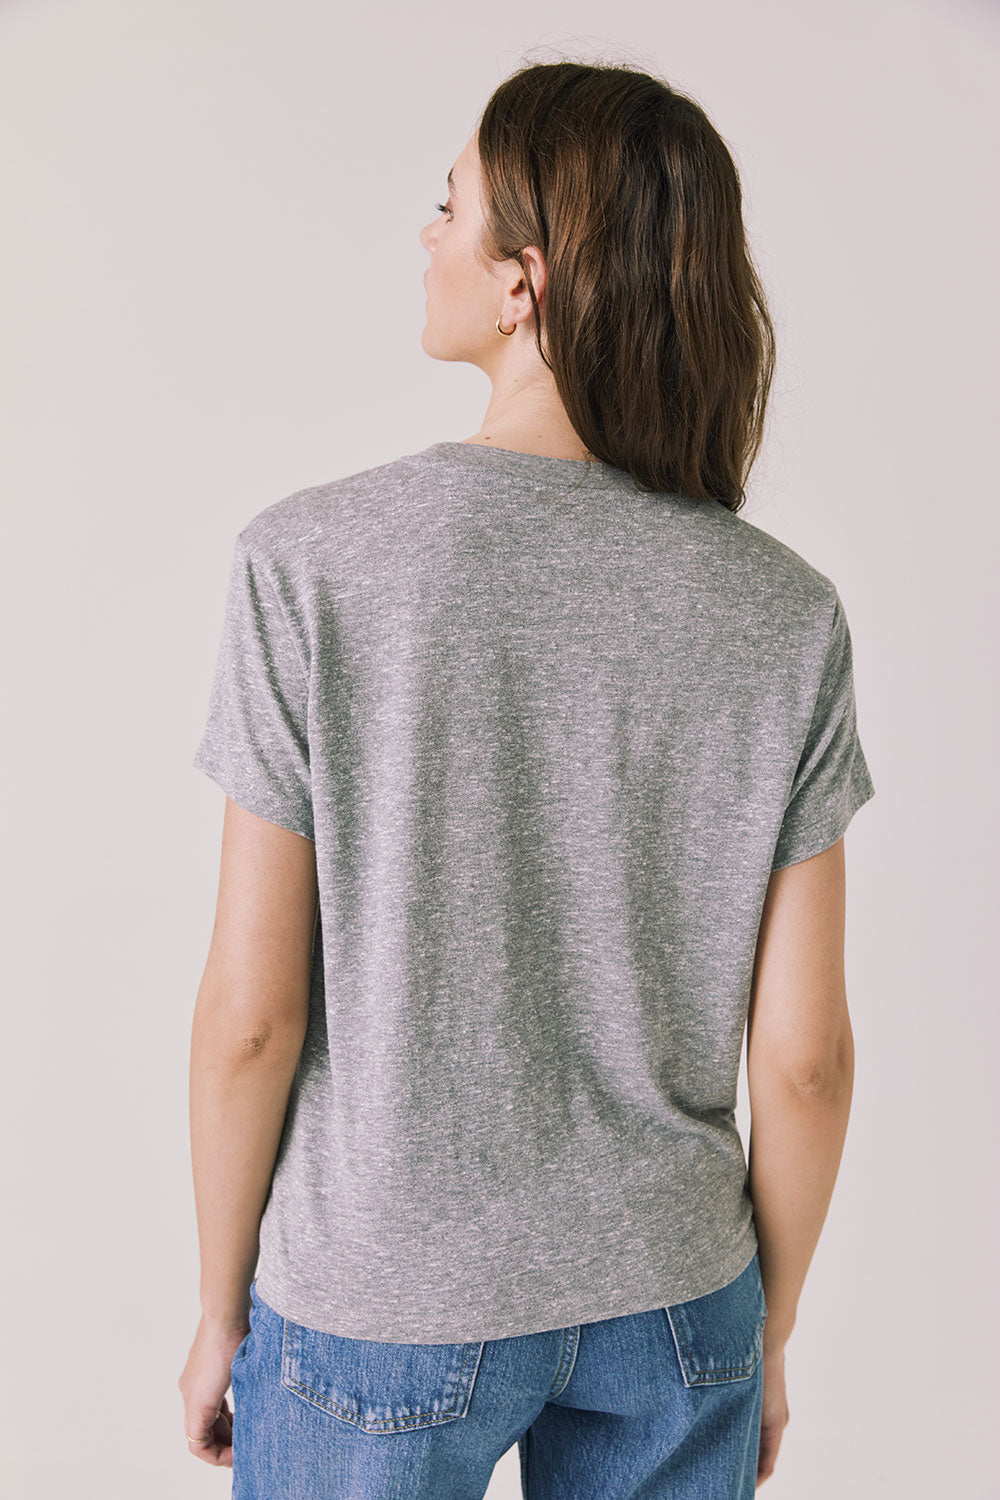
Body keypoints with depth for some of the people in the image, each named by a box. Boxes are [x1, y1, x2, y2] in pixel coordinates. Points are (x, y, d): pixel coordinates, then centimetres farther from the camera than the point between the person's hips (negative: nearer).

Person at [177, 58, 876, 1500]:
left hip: (378, 1311, -2)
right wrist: (767, 1330, 9)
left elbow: (252, 1012, -15)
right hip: (671, 1301, 3)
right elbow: (805, 1052, -8)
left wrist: (220, 1311, 3)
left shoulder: (309, 564, -19)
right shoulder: (785, 616, -12)